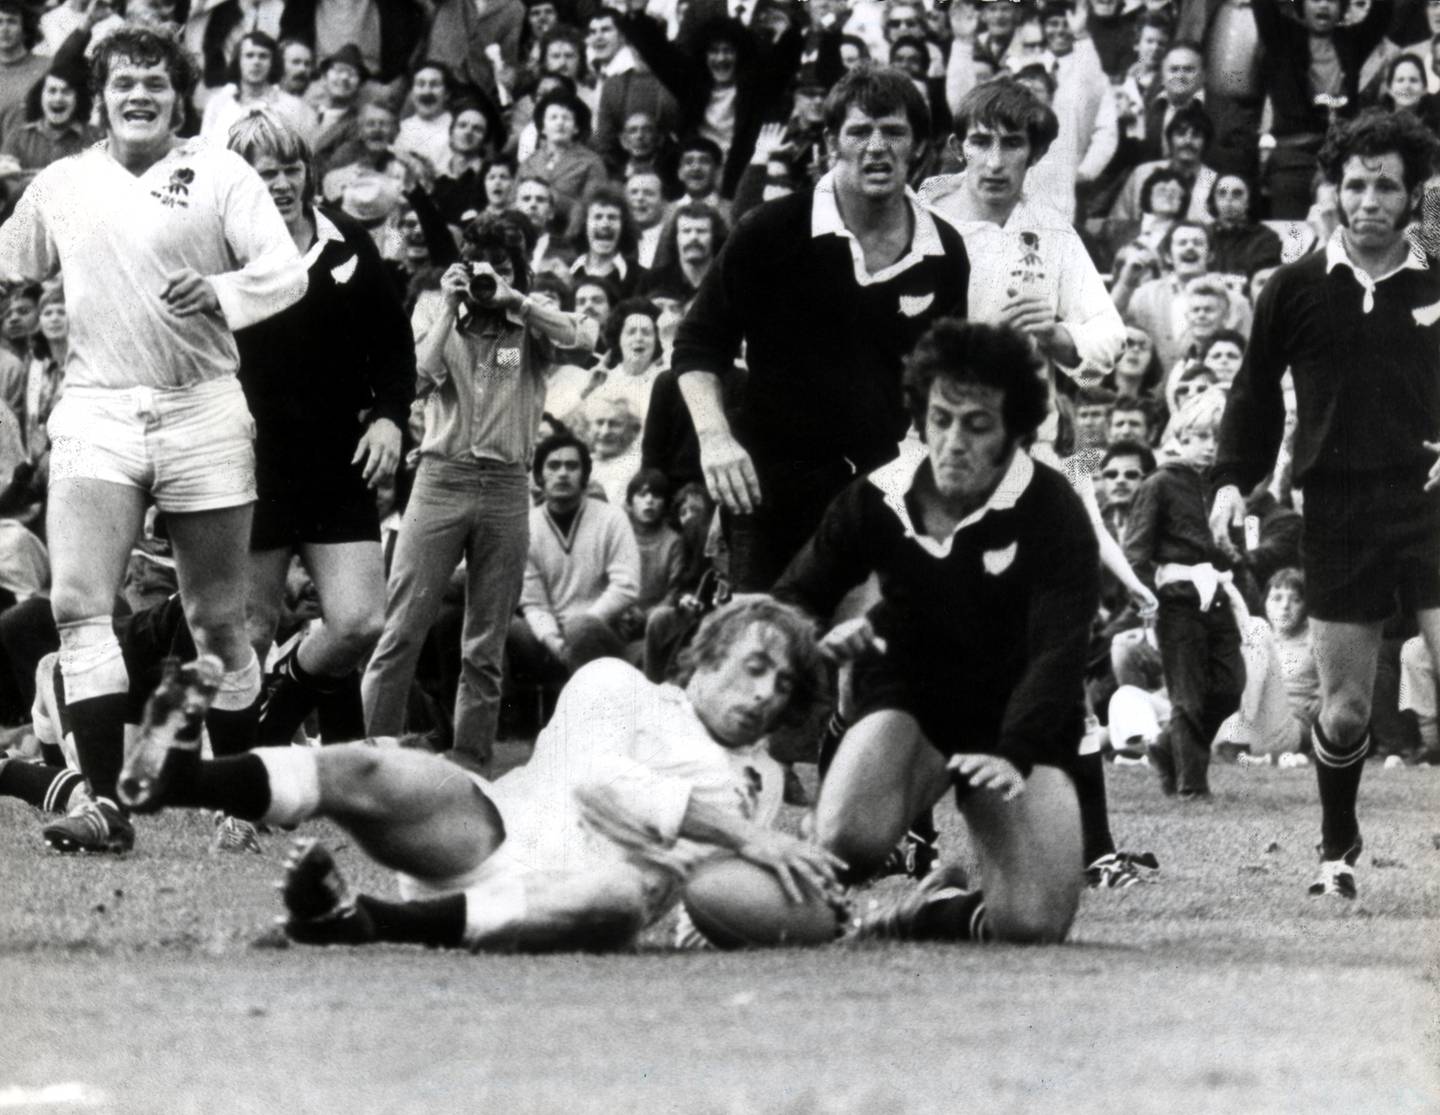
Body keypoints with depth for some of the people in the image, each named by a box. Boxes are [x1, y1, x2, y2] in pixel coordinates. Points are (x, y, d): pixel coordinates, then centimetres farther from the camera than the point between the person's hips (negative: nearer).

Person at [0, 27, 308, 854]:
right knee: (80, 604, -15)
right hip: (96, 413, 2)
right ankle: (106, 803, -17)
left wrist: (218, 290, -25)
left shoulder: (220, 174, 2)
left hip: (202, 413, -2)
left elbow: (288, 272, -7)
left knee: (220, 619, 4)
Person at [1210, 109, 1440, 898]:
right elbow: (1255, 390, 13)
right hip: (1337, 514, 0)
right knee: (1345, 706, 4)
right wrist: (1232, 480, 3)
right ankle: (1337, 848, 25)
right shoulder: (1295, 290, 4)